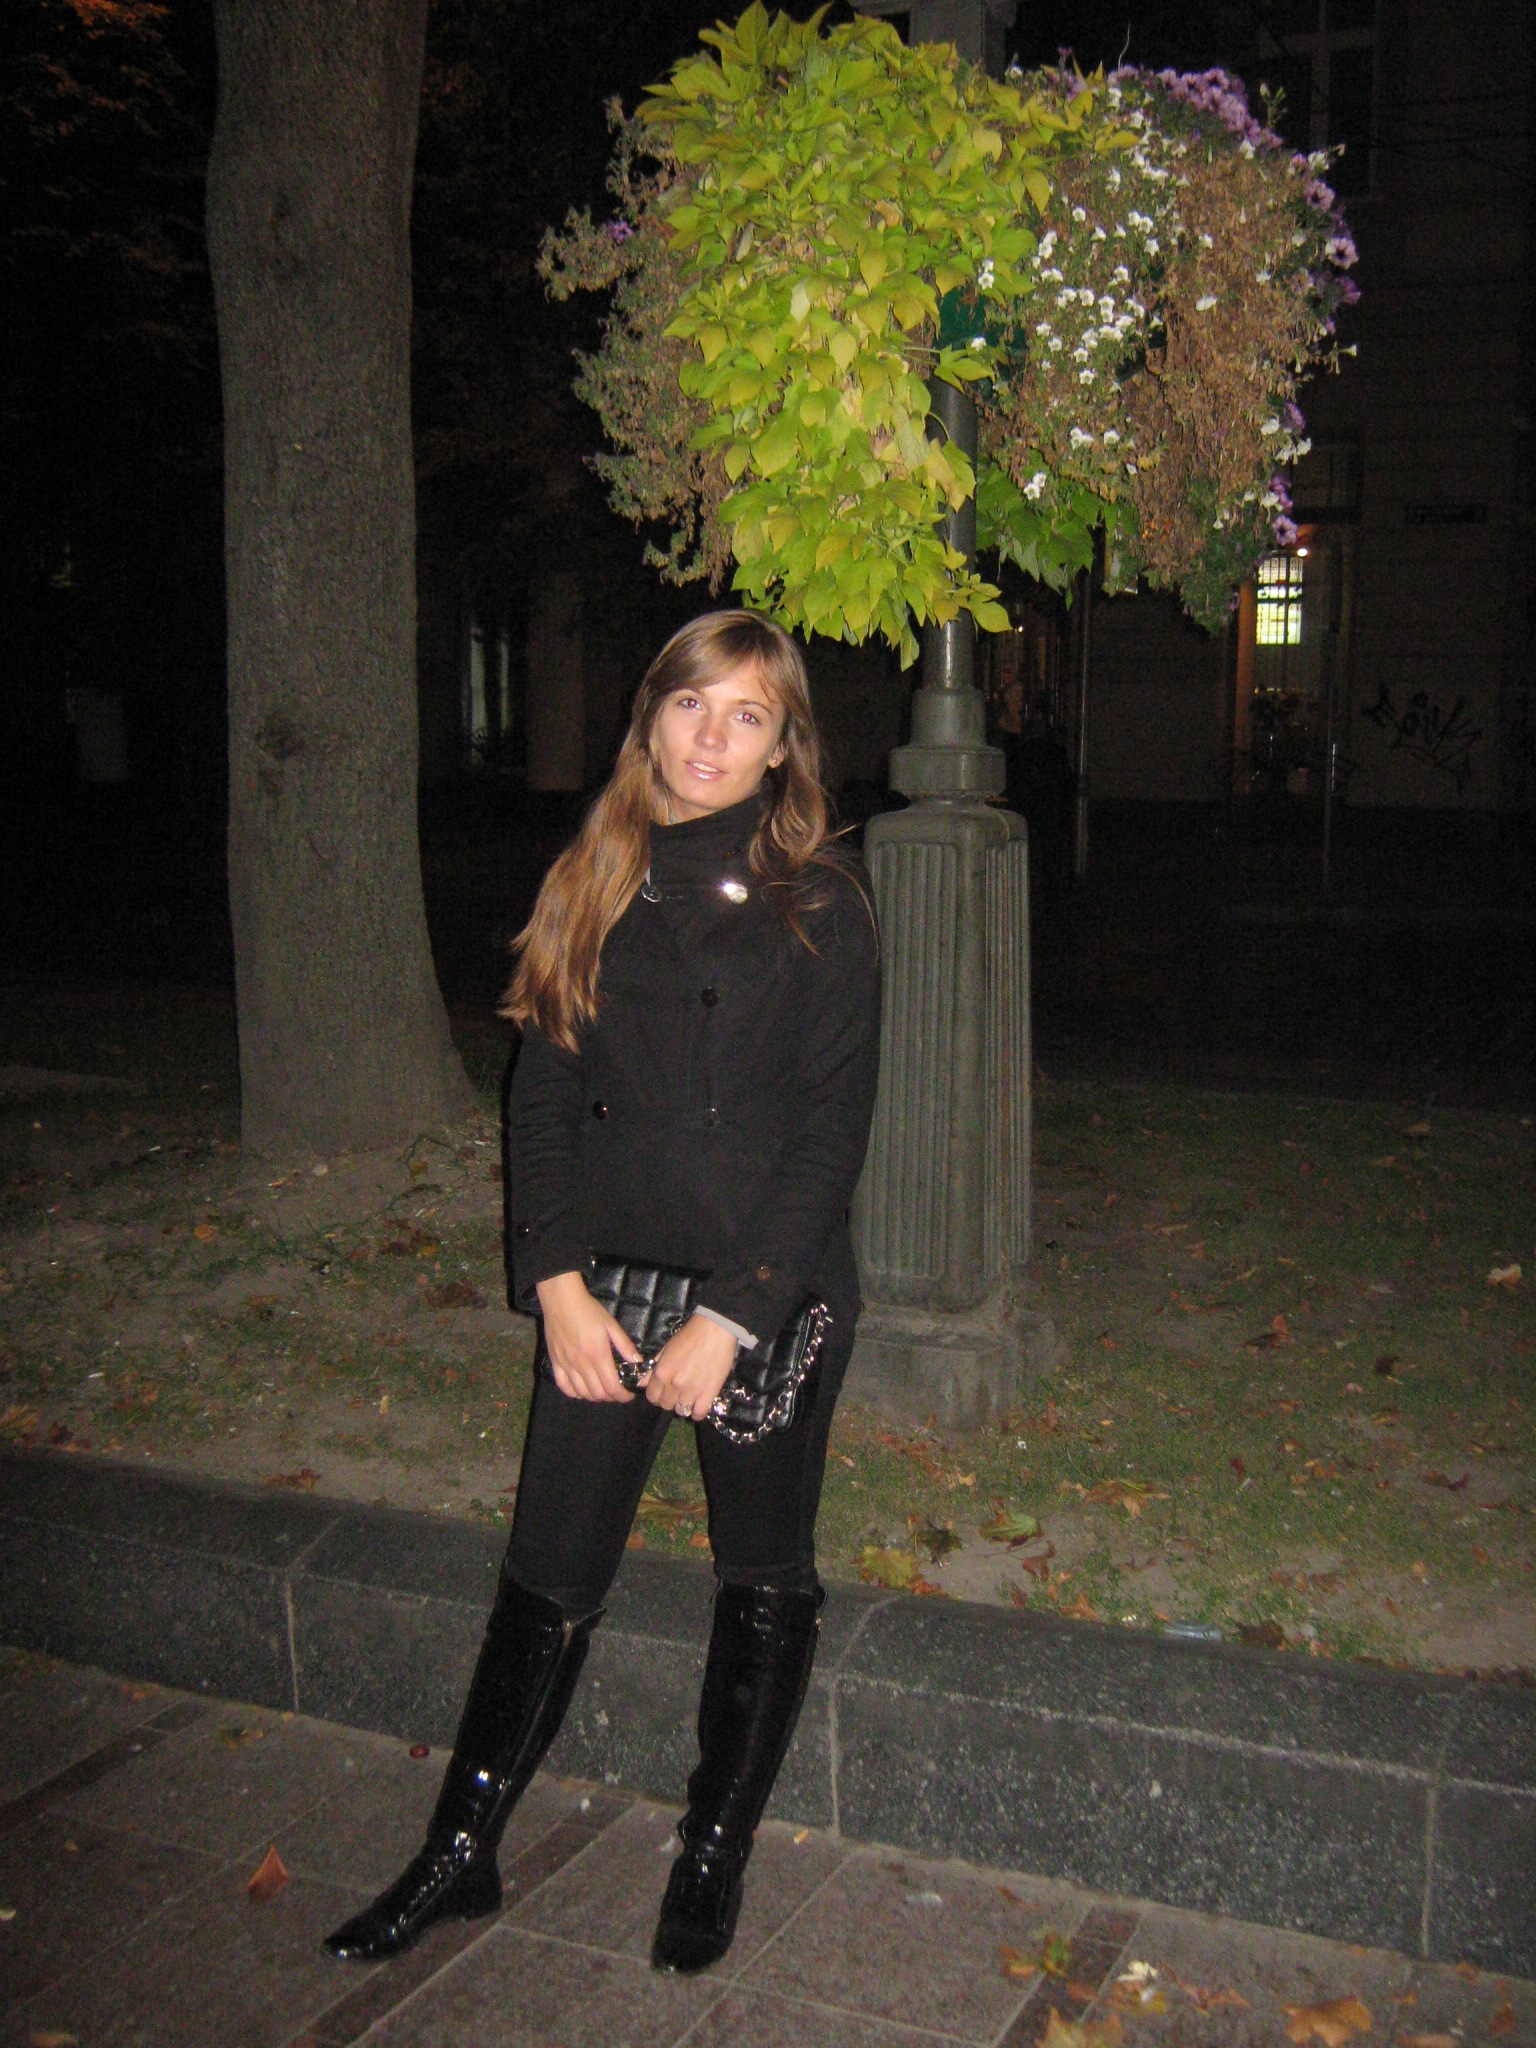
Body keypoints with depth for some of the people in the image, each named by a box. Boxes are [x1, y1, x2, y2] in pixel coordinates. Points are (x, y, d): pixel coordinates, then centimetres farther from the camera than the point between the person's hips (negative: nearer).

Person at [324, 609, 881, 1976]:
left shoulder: (818, 901, -5)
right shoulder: (592, 887, 5)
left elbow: (834, 1129, -10)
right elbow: (544, 1095, 5)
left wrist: (732, 1313, -15)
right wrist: (560, 1283, -6)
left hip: (770, 1295, -2)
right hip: (609, 1289, 3)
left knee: (766, 1581, 11)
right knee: (549, 1577, 8)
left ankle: (716, 1857, 31)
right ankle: (463, 1853, 26)